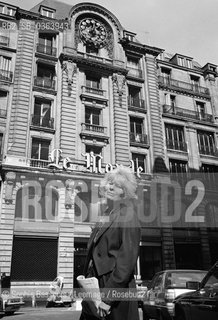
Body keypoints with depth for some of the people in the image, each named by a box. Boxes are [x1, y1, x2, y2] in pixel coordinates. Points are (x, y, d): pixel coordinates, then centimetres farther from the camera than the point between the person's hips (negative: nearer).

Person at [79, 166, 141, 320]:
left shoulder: (128, 216, -11)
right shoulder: (105, 214, 12)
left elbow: (127, 260, -17)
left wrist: (107, 296, -19)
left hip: (116, 296, -7)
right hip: (95, 289, 7)